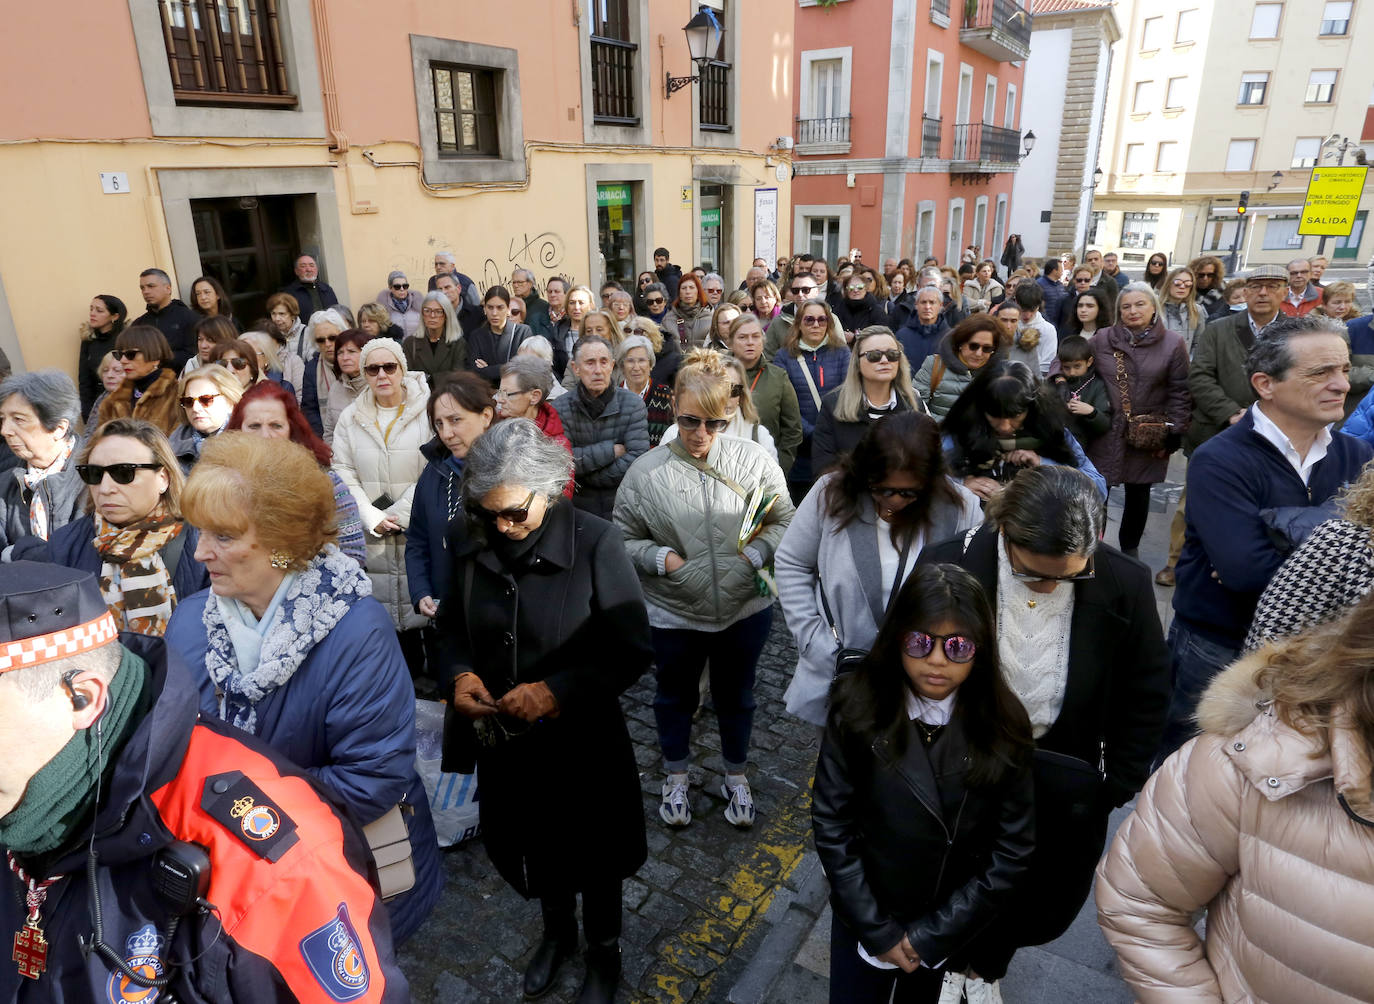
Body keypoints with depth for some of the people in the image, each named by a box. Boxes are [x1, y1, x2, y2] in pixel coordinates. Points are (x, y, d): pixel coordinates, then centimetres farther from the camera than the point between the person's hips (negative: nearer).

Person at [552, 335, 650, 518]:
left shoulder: (633, 403, 0)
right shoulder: (560, 408, 1)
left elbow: (638, 461, -11)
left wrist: (581, 478, -9)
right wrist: (611, 450, -11)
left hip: (623, 509, 0)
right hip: (577, 510, 0)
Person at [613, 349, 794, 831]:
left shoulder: (754, 459, -9)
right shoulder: (646, 471, -10)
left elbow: (784, 521, -2)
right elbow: (624, 538, -2)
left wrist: (755, 554, -17)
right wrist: (660, 558, -18)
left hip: (744, 606, 1)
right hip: (673, 612, 0)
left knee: (736, 696, 22)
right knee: (675, 696, 22)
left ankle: (736, 777, 47)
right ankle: (675, 777, 47)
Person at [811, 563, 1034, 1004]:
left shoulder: (1003, 728, -17)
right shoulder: (858, 711, -20)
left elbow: (1012, 849, -11)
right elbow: (831, 825, -14)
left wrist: (932, 934, -10)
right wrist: (877, 930, -11)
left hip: (953, 930, 1)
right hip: (863, 918, 0)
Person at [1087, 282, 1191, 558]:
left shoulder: (1172, 343, -2)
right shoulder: (1102, 339, 1)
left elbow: (1180, 392, -1)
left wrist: (1173, 435, -4)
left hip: (1149, 436, 0)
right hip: (1106, 432, 0)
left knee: (1138, 493, 12)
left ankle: (1130, 548, 30)